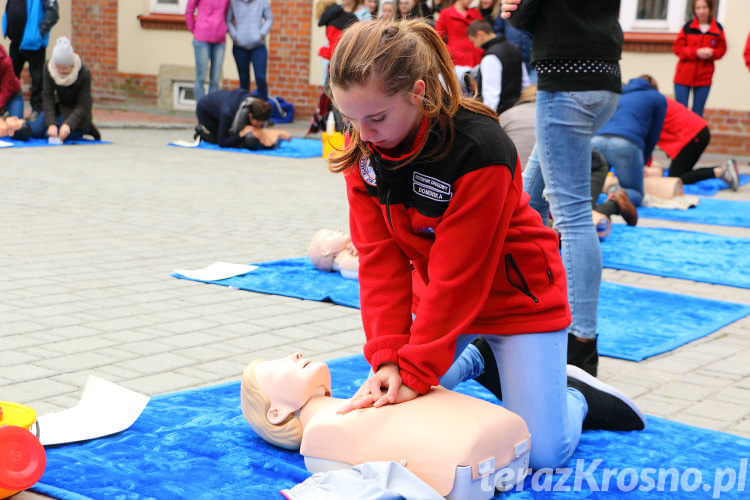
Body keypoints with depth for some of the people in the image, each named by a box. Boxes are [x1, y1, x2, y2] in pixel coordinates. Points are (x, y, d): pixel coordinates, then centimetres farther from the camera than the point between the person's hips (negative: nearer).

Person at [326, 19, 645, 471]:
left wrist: (415, 370, -25)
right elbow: (379, 259, -13)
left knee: (543, 452, -10)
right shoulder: (364, 148, -13)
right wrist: (387, 358, -21)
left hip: (516, 295, -5)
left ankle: (577, 395, 24)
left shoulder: (479, 149, -32)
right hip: (436, 297, 6)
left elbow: (458, 275, -28)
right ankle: (472, 361, 24)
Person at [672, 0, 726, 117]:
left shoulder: (718, 28, 1)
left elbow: (721, 49, 7)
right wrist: (695, 52, -14)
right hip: (683, 76, -1)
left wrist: (711, 53, -15)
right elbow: (677, 47, -1)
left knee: (697, 113, 6)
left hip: (704, 77, 1)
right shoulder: (688, 26, -1)